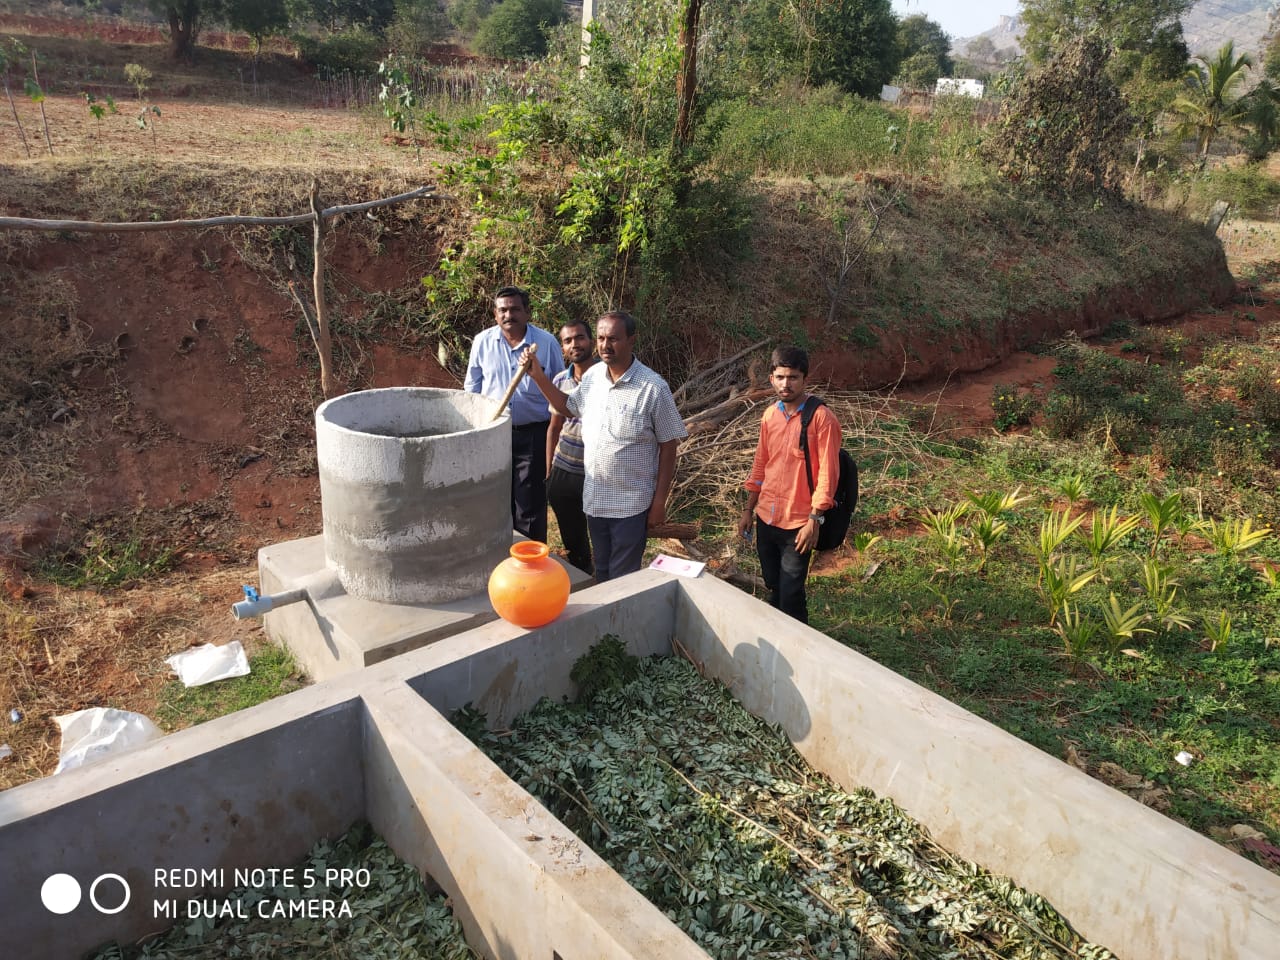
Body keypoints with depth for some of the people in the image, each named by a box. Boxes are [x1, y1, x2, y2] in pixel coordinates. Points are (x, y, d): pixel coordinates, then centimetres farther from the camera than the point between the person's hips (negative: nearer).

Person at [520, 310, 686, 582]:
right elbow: (568, 407, 19)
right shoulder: (592, 376, 0)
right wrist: (538, 376, 6)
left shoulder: (653, 388, -17)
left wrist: (660, 501, -11)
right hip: (594, 498, 6)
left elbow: (668, 447, -12)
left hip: (632, 504, -6)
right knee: (601, 574, 21)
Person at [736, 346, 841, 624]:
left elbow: (827, 473, -14)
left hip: (798, 524, -6)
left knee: (791, 595, -1)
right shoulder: (769, 415, 6)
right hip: (766, 518, 6)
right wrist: (748, 510, 14)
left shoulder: (822, 417, -13)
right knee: (773, 588, 18)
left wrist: (814, 520, -17)